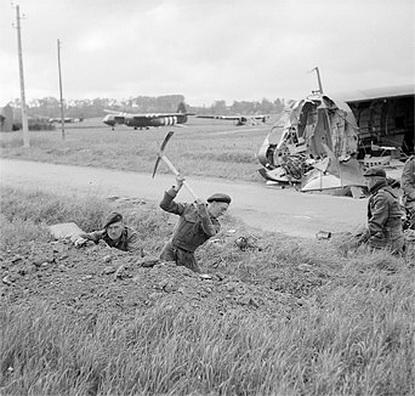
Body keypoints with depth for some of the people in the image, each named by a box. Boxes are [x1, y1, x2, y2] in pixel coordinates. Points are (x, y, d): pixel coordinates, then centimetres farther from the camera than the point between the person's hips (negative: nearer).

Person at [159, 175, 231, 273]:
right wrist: (177, 188, -20)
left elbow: (209, 231, -25)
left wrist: (203, 212, -40)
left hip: (188, 257, 2)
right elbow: (165, 205, -8)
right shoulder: (189, 208, -2)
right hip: (170, 251, -2)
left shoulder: (215, 225, 0)